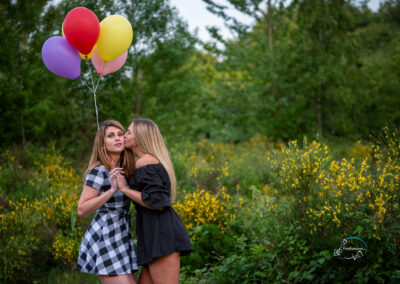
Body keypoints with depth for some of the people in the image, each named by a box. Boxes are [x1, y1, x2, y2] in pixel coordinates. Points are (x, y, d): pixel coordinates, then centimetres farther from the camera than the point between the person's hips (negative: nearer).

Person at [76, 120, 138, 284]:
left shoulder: (123, 171, 11)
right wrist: (112, 190, -23)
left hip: (121, 240, 8)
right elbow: (82, 210, -15)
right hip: (104, 239, -8)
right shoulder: (99, 171, -12)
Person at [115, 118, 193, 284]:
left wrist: (124, 189, -11)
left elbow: (157, 202, -18)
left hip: (162, 234, -10)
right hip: (156, 235, 10)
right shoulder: (154, 161, 21)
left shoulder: (144, 163, -10)